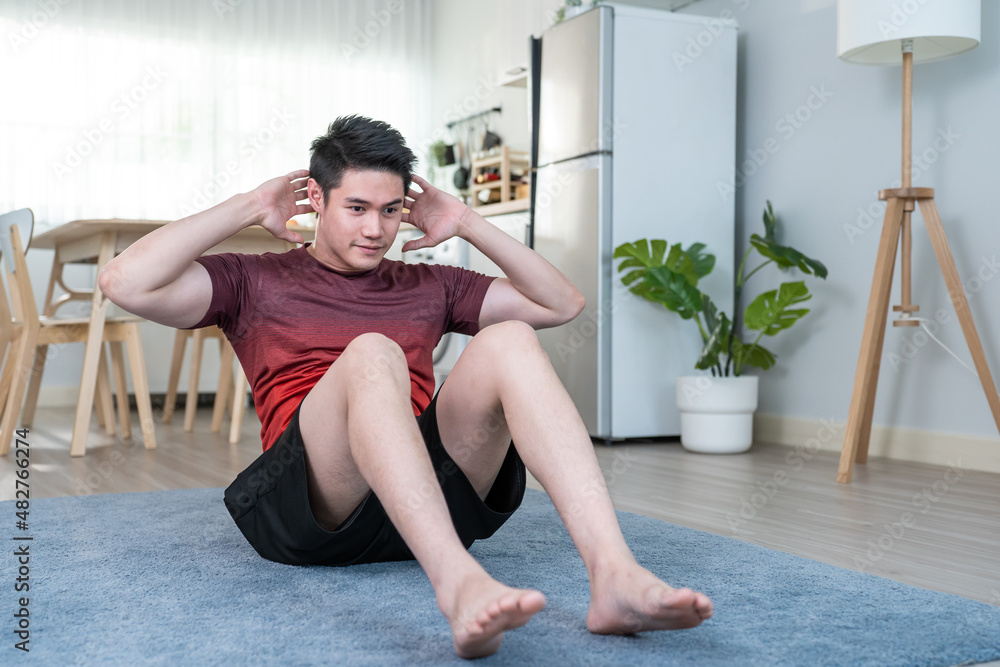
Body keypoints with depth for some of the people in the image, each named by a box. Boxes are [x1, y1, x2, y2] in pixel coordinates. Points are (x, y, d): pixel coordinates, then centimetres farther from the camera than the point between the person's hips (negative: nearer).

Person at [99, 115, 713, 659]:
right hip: (311, 501, -3)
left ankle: (613, 574, -42)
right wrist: (248, 208, 8)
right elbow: (125, 283, 3)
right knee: (372, 353, -31)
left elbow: (563, 304, 24)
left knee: (508, 341, -22)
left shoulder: (427, 287, 28)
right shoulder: (255, 282, 19)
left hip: (436, 493, 3)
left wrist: (468, 224, 19)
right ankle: (459, 586, -54)